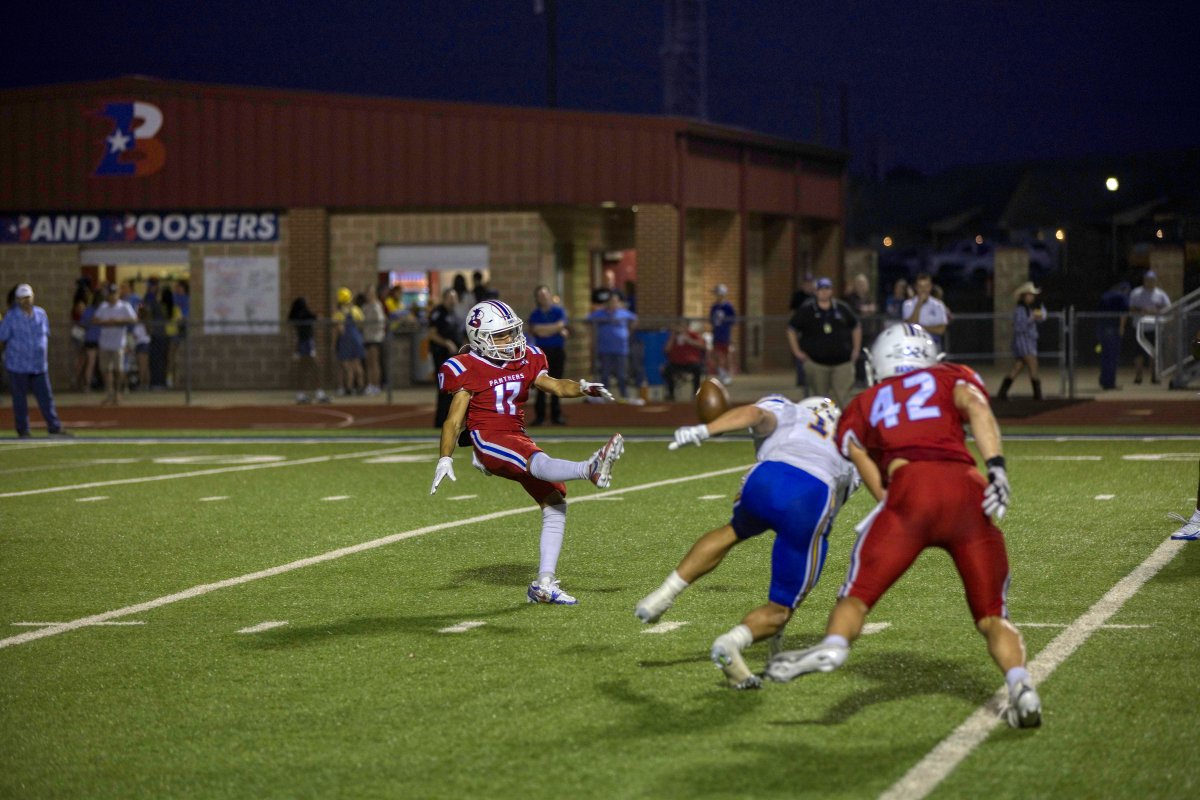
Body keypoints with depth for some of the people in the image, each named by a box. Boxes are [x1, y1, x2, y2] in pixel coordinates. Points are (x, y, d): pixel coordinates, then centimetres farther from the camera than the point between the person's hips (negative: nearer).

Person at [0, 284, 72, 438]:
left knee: (46, 397, 3)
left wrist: (45, 358, 16)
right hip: (18, 366, -4)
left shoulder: (41, 314, 7)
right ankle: (22, 431, 10)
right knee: (20, 398, 3)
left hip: (39, 366, 4)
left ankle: (55, 428, 5)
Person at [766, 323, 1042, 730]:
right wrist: (997, 467, -6)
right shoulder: (952, 378, 29)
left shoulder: (862, 408, 30)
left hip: (911, 487, -1)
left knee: (858, 593, 3)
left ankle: (833, 645, -28)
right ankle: (1020, 684, -16)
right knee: (992, 616, 10)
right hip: (968, 488, 1)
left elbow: (880, 486, 12)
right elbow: (976, 407, 5)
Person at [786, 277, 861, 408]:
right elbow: (791, 330, 9)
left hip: (842, 362, 1)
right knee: (821, 398, 6)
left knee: (842, 397, -9)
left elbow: (856, 327, 20)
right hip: (816, 362, 0)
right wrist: (797, 352, 2)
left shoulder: (842, 309, 8)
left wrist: (856, 350, 13)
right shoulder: (806, 310, 3)